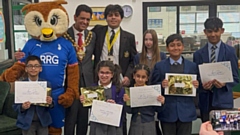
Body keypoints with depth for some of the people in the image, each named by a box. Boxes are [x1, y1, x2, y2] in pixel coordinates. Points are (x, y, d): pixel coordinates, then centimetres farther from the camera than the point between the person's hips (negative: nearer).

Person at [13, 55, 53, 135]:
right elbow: (15, 106, -3)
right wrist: (22, 107, -23)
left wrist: (50, 103, -19)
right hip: (27, 122, -1)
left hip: (43, 121, 1)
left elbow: (50, 104, 2)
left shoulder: (46, 84, -3)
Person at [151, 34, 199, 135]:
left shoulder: (192, 66, 7)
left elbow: (195, 88, 10)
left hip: (186, 111, 1)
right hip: (167, 112, -1)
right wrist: (161, 85, -17)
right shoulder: (159, 66, 3)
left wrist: (196, 86, -11)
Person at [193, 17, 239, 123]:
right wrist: (202, 85, -13)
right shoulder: (198, 54, 7)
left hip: (224, 101, -2)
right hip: (206, 101, 2)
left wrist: (224, 84, -16)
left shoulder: (230, 51, 3)